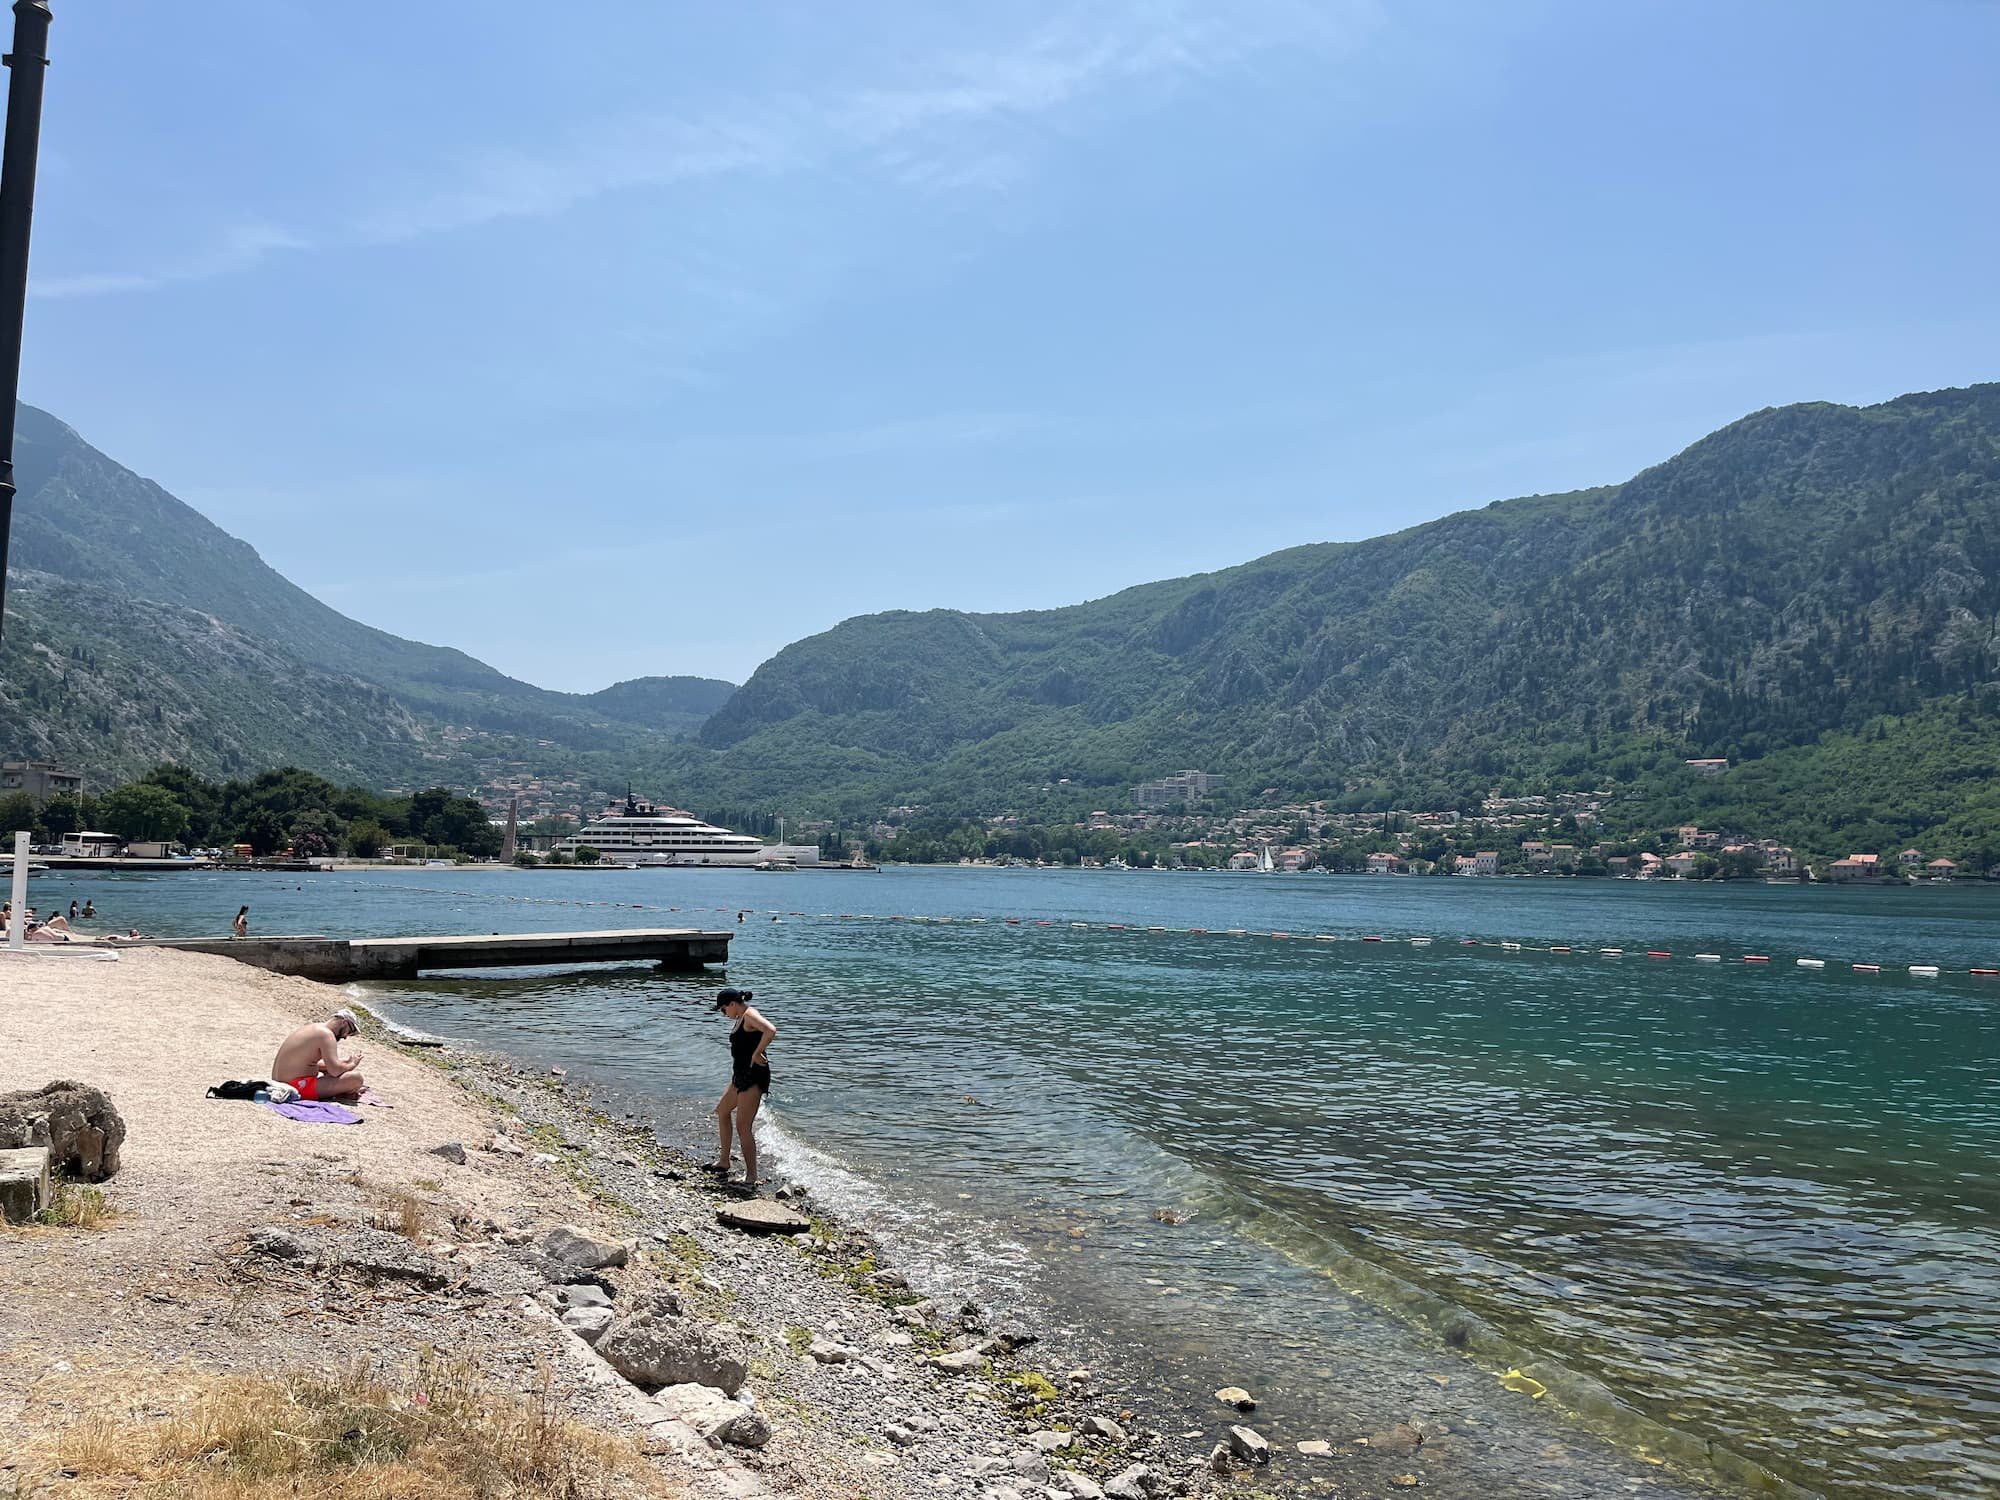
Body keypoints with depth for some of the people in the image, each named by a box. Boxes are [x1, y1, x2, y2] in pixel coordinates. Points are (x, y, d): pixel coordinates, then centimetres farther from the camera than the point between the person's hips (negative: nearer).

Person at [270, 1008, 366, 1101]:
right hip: (298, 1086, -11)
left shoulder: (311, 1029, 16)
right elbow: (335, 1071, -22)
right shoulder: (326, 1034, -13)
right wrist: (352, 1064, -1)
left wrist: (346, 1063, 16)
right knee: (356, 1077, -21)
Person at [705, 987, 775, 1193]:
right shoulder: (741, 1019, 14)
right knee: (722, 1110, 26)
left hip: (753, 1076, -11)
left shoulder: (750, 1015, -15)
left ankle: (751, 1178, -5)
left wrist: (757, 1054, -25)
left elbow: (771, 1031, -33)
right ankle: (724, 1162, 38)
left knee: (743, 1126, -10)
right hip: (741, 1074, 11)